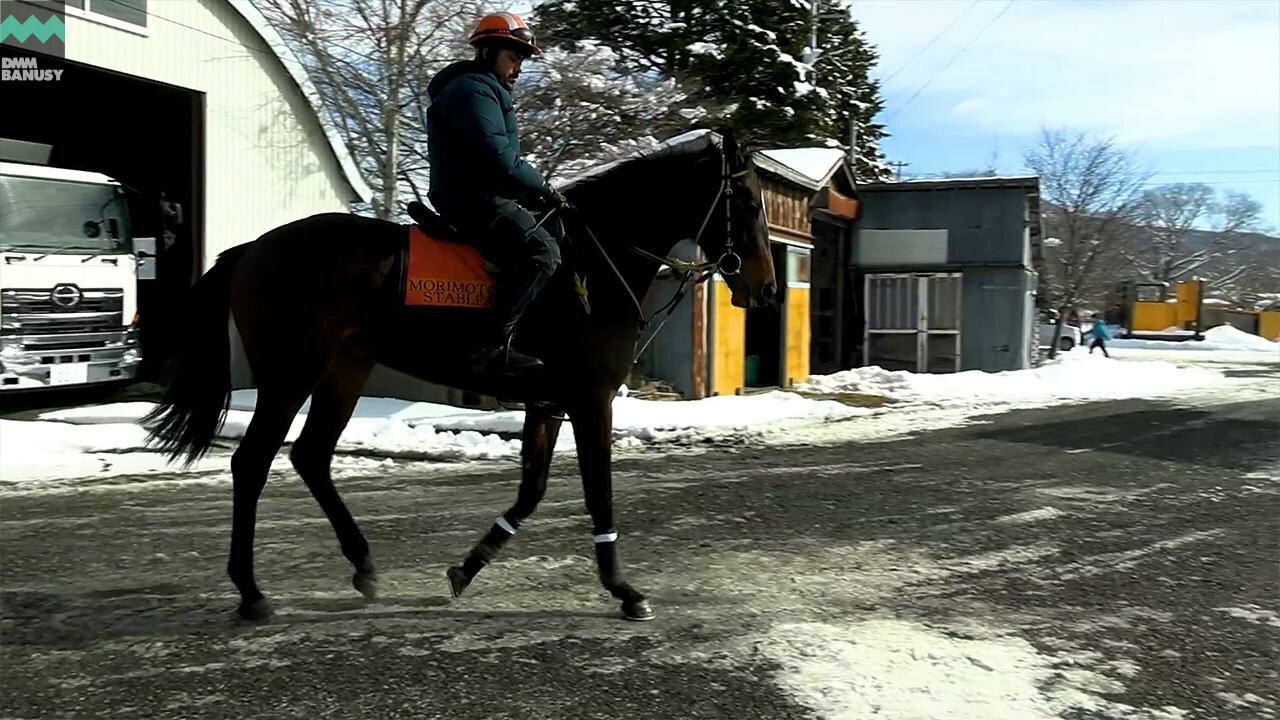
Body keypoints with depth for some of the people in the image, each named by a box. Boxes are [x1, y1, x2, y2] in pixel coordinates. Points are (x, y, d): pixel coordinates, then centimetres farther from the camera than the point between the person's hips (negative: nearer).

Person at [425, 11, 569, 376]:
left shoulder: (490, 91, 26)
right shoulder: (473, 88, -9)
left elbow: (501, 156, 26)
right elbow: (497, 156, -22)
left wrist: (535, 191, 11)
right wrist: (544, 189, -14)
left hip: (484, 195, 11)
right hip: (472, 198, -11)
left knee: (562, 234, 14)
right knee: (540, 250, -26)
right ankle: (494, 345, -30)